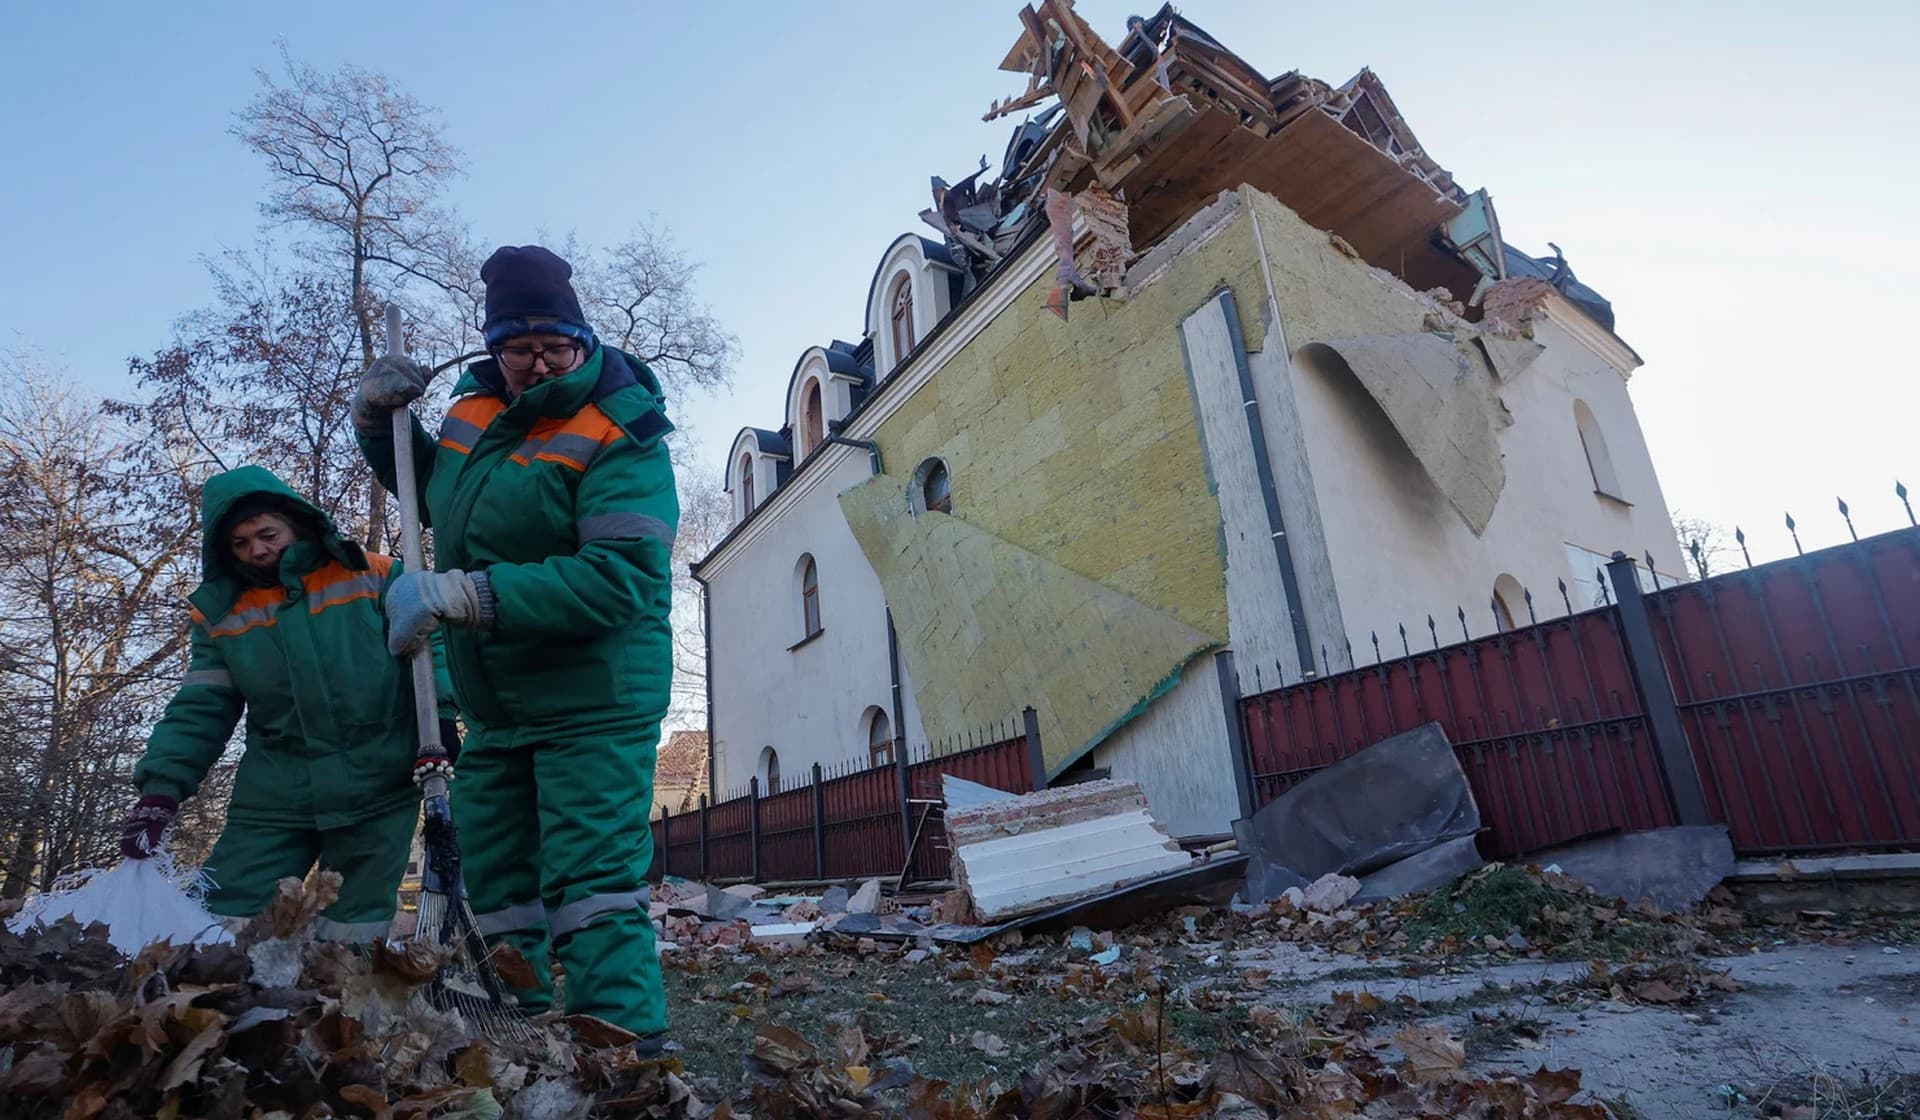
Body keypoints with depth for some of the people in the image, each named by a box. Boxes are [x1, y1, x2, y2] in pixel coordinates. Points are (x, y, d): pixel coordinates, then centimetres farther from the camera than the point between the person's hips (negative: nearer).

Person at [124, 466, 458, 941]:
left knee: (353, 940, 6)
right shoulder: (220, 613, 7)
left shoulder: (372, 577, -3)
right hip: (272, 802, 3)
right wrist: (162, 786, -5)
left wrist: (437, 720, -16)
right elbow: (201, 708, 7)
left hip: (378, 797, -3)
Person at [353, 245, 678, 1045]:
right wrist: (378, 419, 12)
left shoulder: (618, 438, -17)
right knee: (496, 886, 17)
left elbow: (620, 579, -30)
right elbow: (431, 493, 29)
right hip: (495, 709, 9)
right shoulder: (476, 409, 8)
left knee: (592, 885, -12)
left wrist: (464, 595, -30)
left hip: (592, 703, -8)